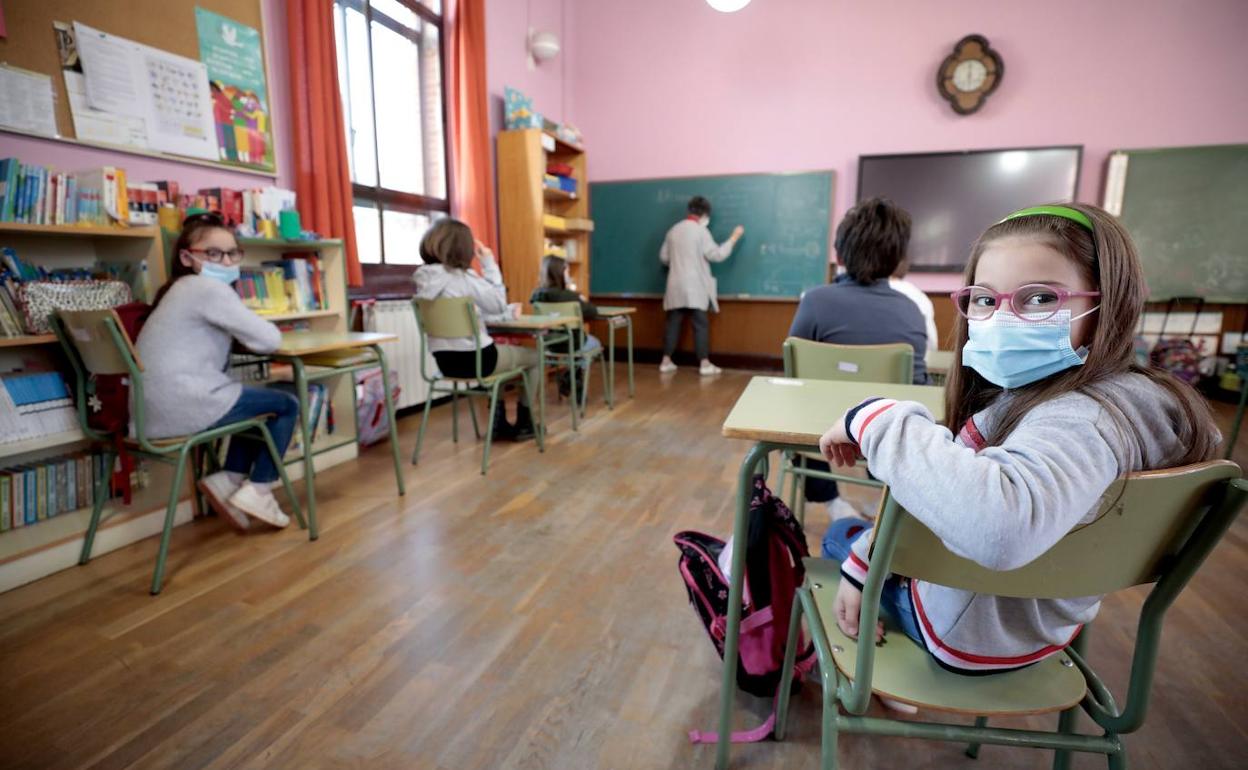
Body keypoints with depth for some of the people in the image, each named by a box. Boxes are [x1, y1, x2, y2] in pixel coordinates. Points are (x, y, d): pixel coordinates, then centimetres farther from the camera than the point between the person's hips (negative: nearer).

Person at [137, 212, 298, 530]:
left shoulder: (183, 289, 21)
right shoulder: (208, 288, -10)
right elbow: (268, 339, -12)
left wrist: (242, 334, 4)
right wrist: (255, 332, 9)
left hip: (153, 409, 10)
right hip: (182, 407, -10)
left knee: (255, 402, 25)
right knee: (287, 405, 4)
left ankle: (230, 478, 17)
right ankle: (257, 491, 7)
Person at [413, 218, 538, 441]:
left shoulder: (424, 279, 3)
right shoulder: (464, 278, -20)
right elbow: (498, 303, -6)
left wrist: (507, 314, 16)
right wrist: (489, 264, -4)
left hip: (446, 361, 8)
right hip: (473, 359, -7)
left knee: (501, 350, 36)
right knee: (533, 357, 17)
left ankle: (500, 423, 35)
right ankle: (523, 424, 27)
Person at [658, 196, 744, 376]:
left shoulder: (674, 230, 12)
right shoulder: (700, 230, -7)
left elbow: (663, 257, 17)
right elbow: (716, 255, -9)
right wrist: (734, 237, 0)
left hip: (675, 286, 6)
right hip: (694, 287, -6)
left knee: (673, 323, 9)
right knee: (701, 325, -3)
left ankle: (666, 361, 10)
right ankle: (704, 364, -4)